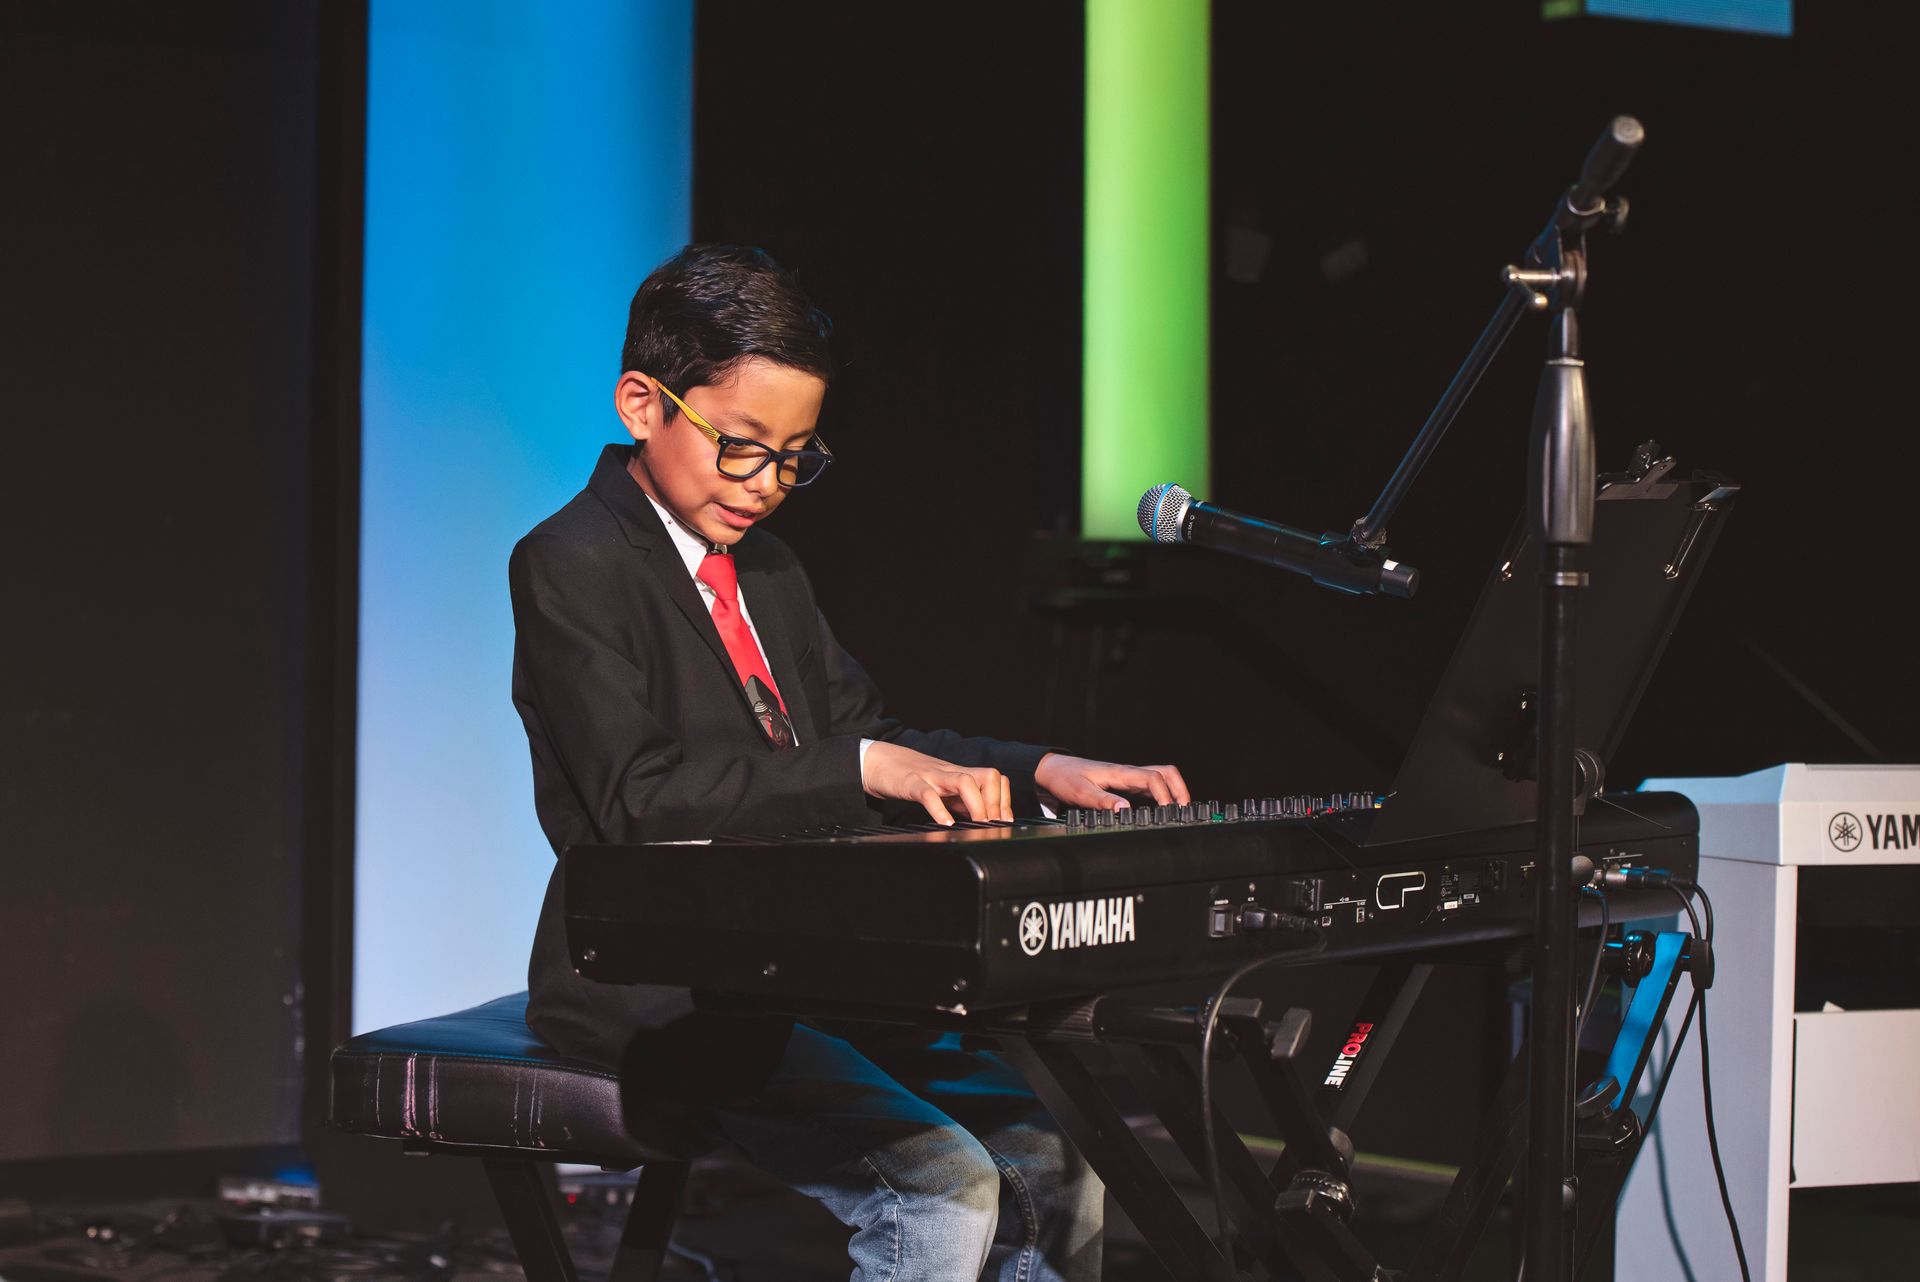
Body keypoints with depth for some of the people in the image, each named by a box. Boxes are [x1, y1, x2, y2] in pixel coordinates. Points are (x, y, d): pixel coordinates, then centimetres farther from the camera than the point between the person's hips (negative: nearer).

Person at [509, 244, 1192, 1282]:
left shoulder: (767, 572, 19)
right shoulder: (571, 567, -9)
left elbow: (858, 729, 16)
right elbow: (639, 793, -20)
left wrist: (1041, 774, 0)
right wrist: (863, 768, -25)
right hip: (652, 993, -8)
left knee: (1050, 1157, -3)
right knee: (944, 1191, -23)